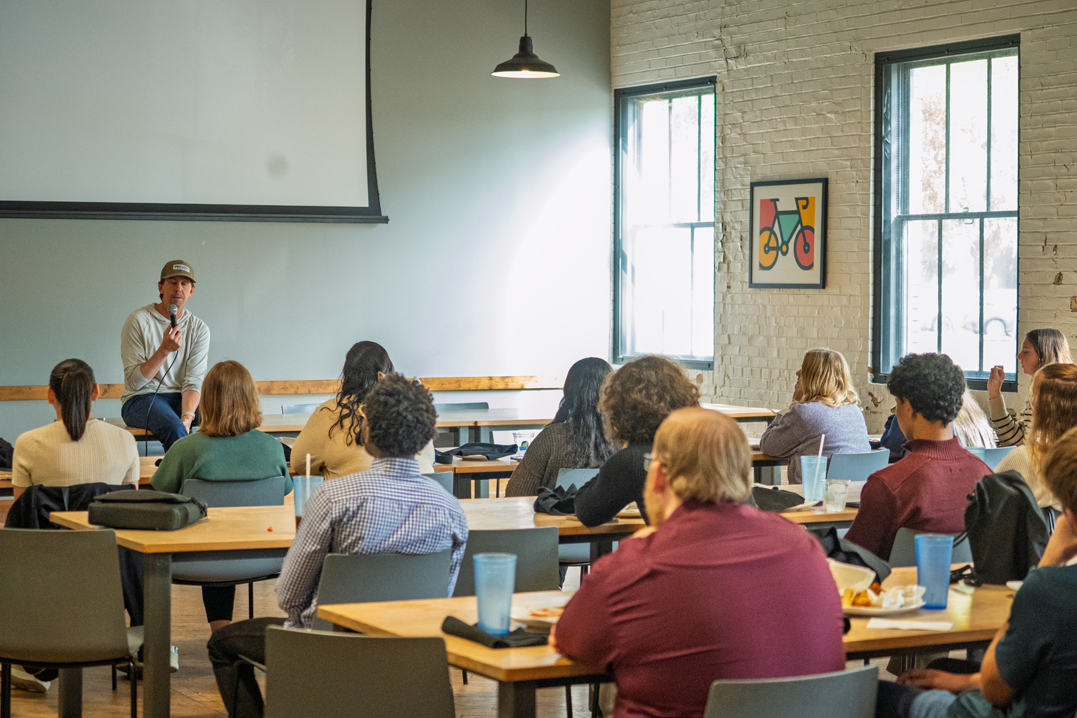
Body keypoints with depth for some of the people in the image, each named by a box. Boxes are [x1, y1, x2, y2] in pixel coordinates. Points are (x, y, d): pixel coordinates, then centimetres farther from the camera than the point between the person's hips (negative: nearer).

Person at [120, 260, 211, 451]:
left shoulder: (198, 328, 5)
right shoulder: (138, 320, -6)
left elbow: (194, 381, -5)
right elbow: (134, 381, -12)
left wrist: (187, 416, -24)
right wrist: (165, 349, -24)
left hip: (181, 399, 4)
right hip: (141, 399, -4)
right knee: (174, 427, -36)